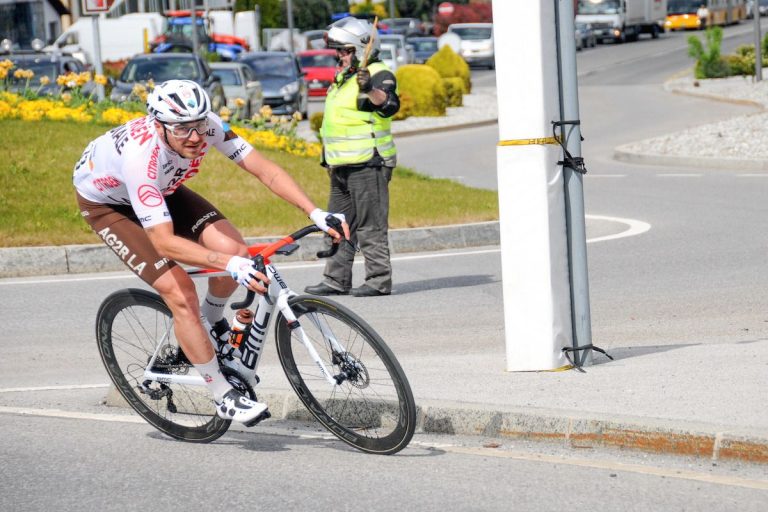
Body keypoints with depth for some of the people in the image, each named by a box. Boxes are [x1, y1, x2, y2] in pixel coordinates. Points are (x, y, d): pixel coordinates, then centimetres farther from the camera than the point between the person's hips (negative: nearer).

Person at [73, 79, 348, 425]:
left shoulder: (207, 125, -28)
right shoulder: (141, 156, -43)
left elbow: (264, 169, -25)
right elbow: (164, 242, -45)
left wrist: (316, 213, -37)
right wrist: (230, 265, -54)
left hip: (161, 187, 6)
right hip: (104, 199, -5)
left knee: (234, 249, -18)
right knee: (180, 292, -19)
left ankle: (213, 322, 13)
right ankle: (224, 398, -7)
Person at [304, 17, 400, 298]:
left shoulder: (378, 75, -9)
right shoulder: (343, 79, 20)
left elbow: (389, 105, -29)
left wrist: (370, 90, -47)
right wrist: (329, 159, 29)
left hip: (367, 164, -10)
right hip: (343, 166, 10)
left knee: (371, 224, -9)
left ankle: (379, 280, -6)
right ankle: (337, 280, 20)